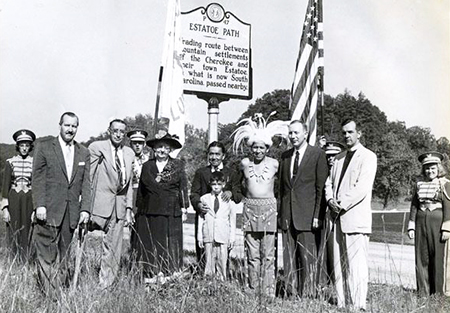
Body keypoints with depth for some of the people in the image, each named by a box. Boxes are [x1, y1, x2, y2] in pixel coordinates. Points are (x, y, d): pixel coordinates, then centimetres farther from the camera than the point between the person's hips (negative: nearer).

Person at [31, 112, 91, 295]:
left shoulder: (84, 153, 13)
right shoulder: (44, 147, 3)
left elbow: (86, 183, 9)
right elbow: (38, 178, -2)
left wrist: (85, 209, 0)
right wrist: (39, 205, -11)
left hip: (71, 211, 3)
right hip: (49, 210, -3)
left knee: (64, 253, 7)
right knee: (46, 252, -3)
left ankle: (62, 291, 14)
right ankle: (50, 294, 2)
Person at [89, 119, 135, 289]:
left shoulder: (129, 153, 13)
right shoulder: (97, 147, -3)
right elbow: (87, 177, -5)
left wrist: (129, 208, 10)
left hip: (120, 206, 5)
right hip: (101, 202, -5)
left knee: (113, 250, 7)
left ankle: (105, 285, 18)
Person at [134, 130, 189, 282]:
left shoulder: (178, 165, 7)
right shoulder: (147, 166, 11)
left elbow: (183, 188, 5)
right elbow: (141, 189, 14)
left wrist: (183, 209, 0)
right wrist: (139, 209, 11)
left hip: (170, 212, -2)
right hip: (148, 213, 2)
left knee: (170, 245, -2)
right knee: (149, 245, 2)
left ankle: (169, 276, 2)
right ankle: (150, 275, 7)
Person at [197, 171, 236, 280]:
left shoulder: (228, 201, 4)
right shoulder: (204, 199, 7)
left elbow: (232, 220, 8)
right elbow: (200, 219, 10)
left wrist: (232, 238, 6)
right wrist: (200, 237, 8)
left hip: (223, 237, -1)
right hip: (208, 236, 1)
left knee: (222, 262, 0)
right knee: (209, 262, 2)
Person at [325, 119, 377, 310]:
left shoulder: (368, 156, -1)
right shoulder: (339, 158, 21)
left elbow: (362, 187, -12)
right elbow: (329, 183, 19)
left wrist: (342, 204, -12)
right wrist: (330, 200, -1)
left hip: (356, 218, -6)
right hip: (339, 217, 7)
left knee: (356, 265, -8)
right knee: (339, 265, 7)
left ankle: (358, 306, -3)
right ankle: (342, 304, 13)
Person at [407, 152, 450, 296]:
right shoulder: (419, 184, 11)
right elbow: (414, 206, 11)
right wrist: (411, 227, 7)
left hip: (437, 224, -4)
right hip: (421, 223, 4)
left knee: (438, 258, 2)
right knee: (421, 258, 3)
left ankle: (438, 293, 12)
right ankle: (423, 292, 10)